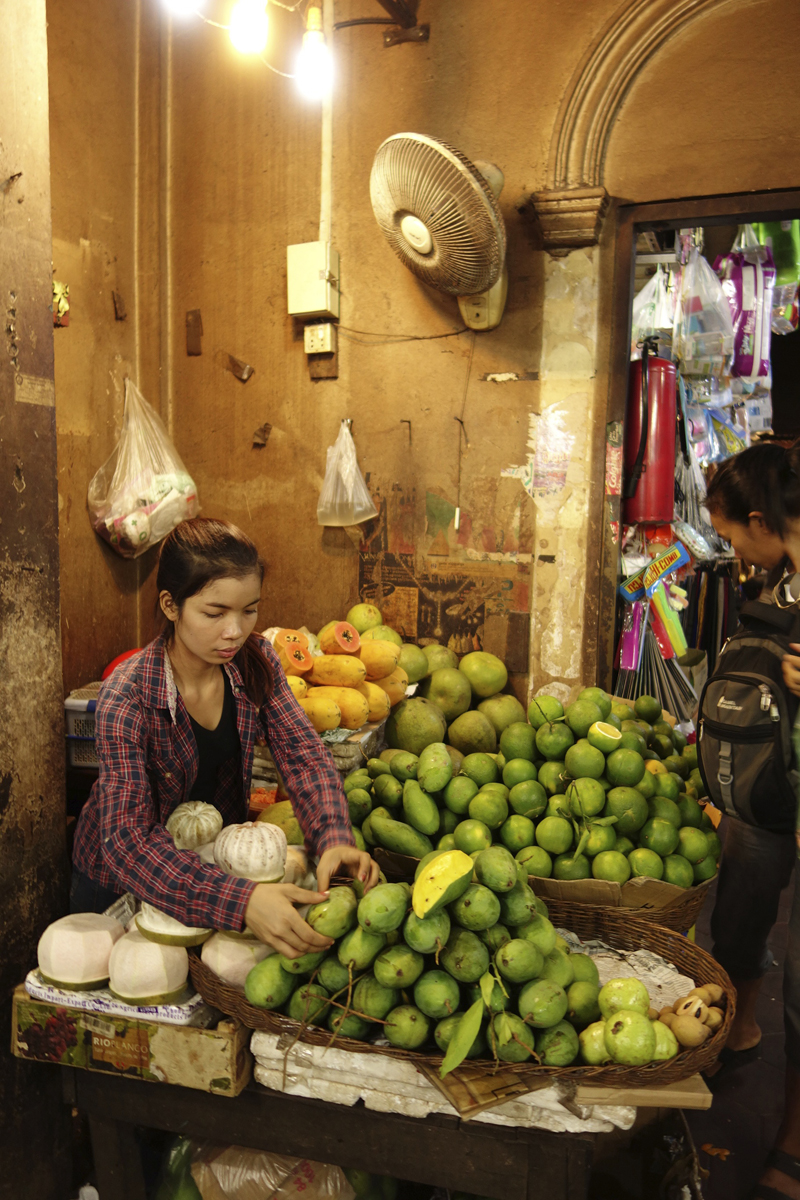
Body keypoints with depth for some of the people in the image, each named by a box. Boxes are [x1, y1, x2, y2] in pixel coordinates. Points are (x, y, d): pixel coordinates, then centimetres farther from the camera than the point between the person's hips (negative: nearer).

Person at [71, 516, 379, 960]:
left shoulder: (255, 661, -17)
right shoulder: (127, 697, -33)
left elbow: (302, 753, -20)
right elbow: (128, 842, -39)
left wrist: (334, 839, -41)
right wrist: (241, 901, -53)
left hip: (217, 854, 4)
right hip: (121, 885, -4)